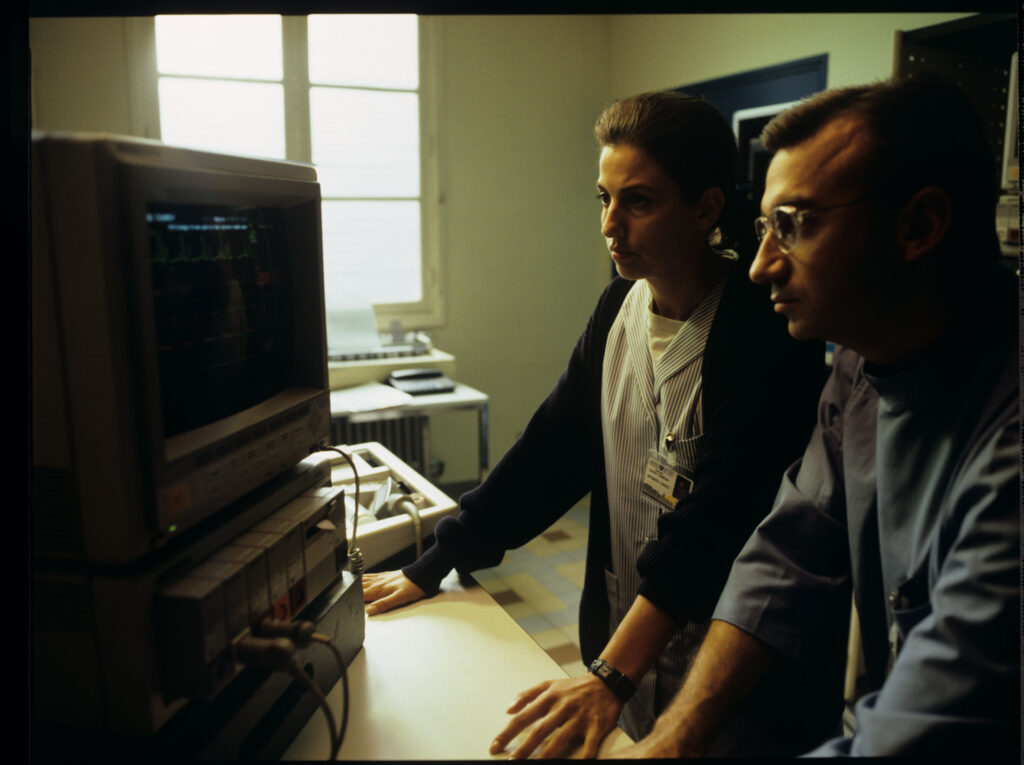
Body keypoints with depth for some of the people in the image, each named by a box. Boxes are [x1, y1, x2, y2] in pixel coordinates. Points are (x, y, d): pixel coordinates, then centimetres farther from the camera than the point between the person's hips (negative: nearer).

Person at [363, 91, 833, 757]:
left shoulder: (767, 333, -21)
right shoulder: (621, 305, -1)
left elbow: (716, 521, -28)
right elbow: (553, 447, 2)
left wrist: (613, 675, -34)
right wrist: (432, 567, 0)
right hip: (623, 639, 6)